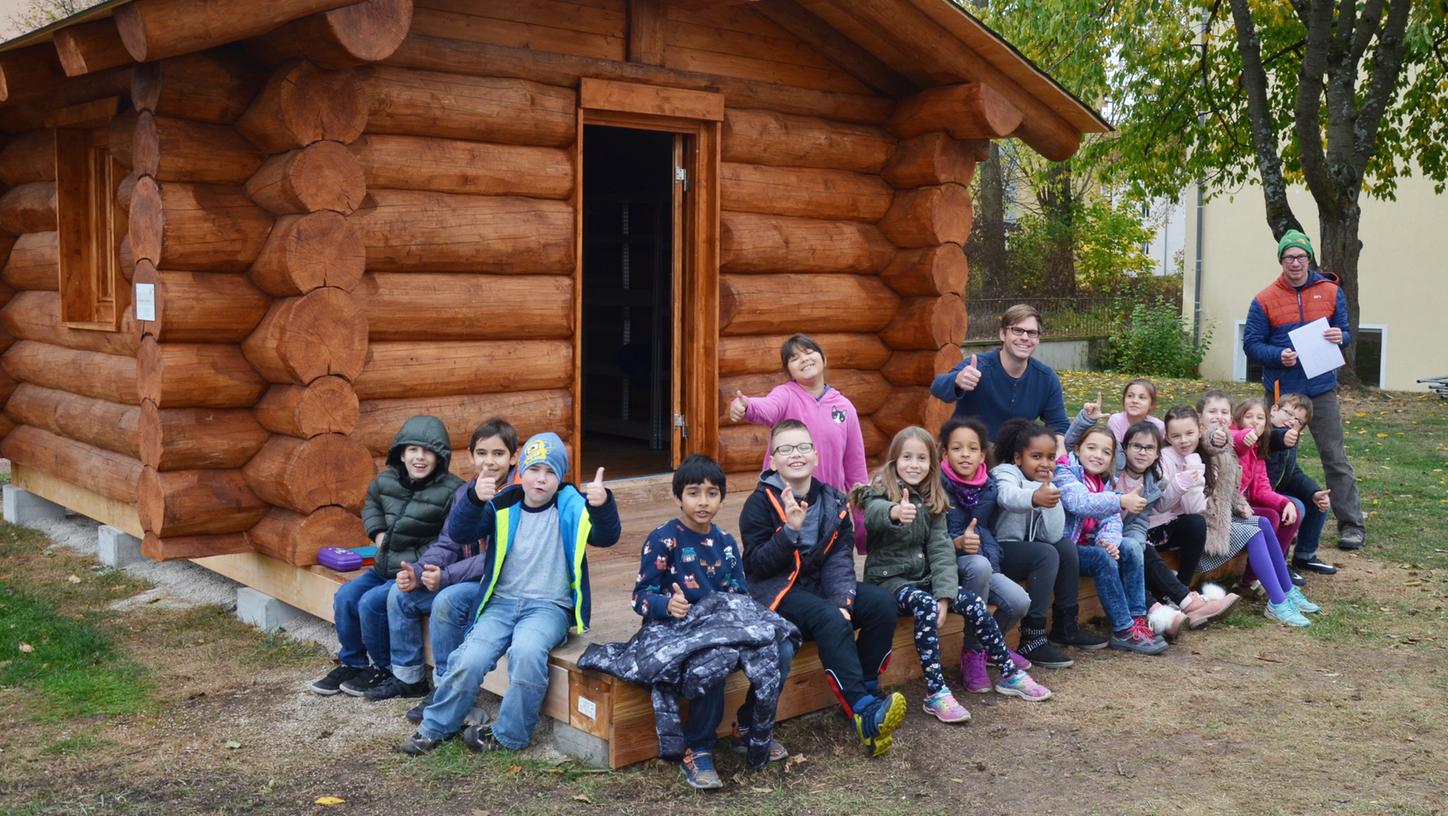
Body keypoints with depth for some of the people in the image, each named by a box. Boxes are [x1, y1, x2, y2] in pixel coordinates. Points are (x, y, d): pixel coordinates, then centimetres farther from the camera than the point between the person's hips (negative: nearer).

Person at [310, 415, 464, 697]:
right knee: (345, 596, -3)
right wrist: (378, 532, 7)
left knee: (371, 603, -21)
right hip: (385, 567, 8)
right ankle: (351, 663, 17)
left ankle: (385, 669, 2)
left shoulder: (451, 491, -20)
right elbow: (371, 502, 25)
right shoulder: (387, 480, 2)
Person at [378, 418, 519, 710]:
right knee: (399, 594, 2)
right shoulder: (464, 492, 7)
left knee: (447, 600, -31)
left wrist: (447, 576, -24)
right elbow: (447, 544, 6)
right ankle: (408, 677, 15)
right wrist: (418, 571, -14)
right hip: (466, 578, 9)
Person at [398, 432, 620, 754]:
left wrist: (602, 505, -37)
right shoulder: (503, 505, 4)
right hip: (502, 601, 2)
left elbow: (606, 537, -14)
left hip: (550, 605, -2)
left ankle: (509, 735, -11)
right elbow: (458, 532, -9)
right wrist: (475, 498, -30)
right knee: (470, 659, -20)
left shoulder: (571, 506, 0)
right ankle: (434, 728, 6)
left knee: (526, 652, -32)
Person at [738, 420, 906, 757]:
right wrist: (790, 530, -27)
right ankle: (864, 711, -33)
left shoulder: (833, 502, 6)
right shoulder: (761, 503, -7)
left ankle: (867, 688, -9)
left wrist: (843, 599, -19)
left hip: (819, 586, 6)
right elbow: (756, 565, -15)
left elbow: (840, 560, -1)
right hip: (777, 592, -5)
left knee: (882, 602, -16)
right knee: (829, 619, -33)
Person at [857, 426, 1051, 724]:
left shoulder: (931, 501, 8)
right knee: (925, 605, -32)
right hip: (888, 580, -5)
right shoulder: (881, 490, -8)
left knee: (974, 603, -12)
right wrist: (894, 512, -60)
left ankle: (1010, 674, 4)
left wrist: (944, 594, -17)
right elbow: (873, 513, -35)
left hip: (923, 578, 5)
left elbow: (941, 550, -2)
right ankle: (935, 693, -30)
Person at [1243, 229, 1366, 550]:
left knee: (1335, 458, 2)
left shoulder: (1331, 292, 4)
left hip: (1321, 390, 0)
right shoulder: (1264, 300, -1)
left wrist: (1340, 337, -13)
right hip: (1281, 390, 0)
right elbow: (1251, 343, -1)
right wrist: (1278, 356, -19)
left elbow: (1345, 333, 11)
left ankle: (1351, 524, 7)